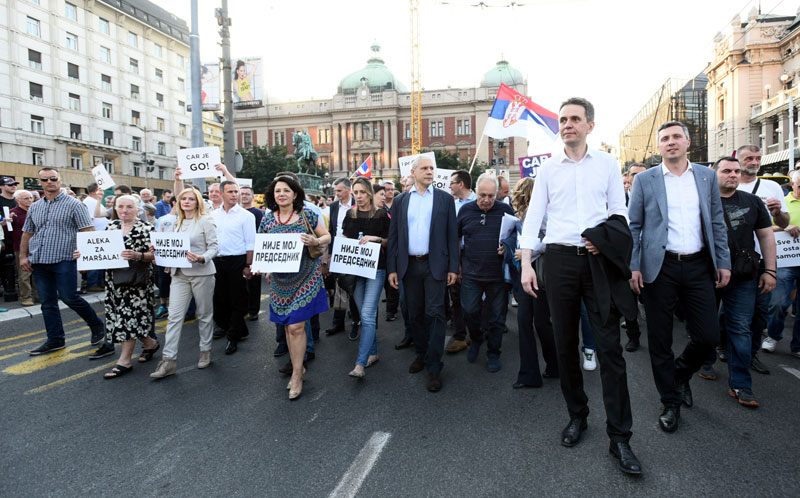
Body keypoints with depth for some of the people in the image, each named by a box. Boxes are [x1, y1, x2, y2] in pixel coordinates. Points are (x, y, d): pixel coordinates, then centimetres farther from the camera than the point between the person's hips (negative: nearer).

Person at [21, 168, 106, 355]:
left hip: (64, 260, -6)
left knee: (69, 297, -8)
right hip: (39, 262, 6)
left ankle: (97, 326, 12)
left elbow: (88, 231, -8)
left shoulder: (73, 204, -3)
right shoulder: (34, 207, 14)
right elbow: (27, 233, 20)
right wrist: (23, 256, 11)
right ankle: (55, 340, 18)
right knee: (47, 302, 9)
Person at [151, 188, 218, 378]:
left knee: (204, 314, 8)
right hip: (179, 274, 5)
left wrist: (201, 258, -25)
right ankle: (169, 359, 2)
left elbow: (214, 247, -7)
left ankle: (205, 351, 24)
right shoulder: (175, 223, 14)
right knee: (174, 316, -1)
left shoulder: (206, 221, -3)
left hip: (202, 273, -4)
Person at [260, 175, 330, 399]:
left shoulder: (307, 215, -4)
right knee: (288, 326, 11)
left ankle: (296, 374, 9)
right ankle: (299, 369, 28)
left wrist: (315, 242, -17)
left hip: (304, 278, -4)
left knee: (296, 326, -6)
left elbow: (327, 236, 4)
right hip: (280, 280, 4)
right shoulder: (268, 218, 4)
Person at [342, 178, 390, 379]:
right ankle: (373, 352, 27)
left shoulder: (381, 214, -3)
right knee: (364, 314, 12)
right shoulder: (350, 214, 9)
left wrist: (376, 238, -17)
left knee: (368, 315, -12)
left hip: (375, 269, -5)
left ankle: (360, 364, -13)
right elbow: (344, 239, 17)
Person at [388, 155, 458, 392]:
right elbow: (393, 236, 7)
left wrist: (453, 267, -4)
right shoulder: (400, 200, 8)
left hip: (435, 265, -2)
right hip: (409, 265, 3)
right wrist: (392, 268, 1)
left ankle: (434, 367, 3)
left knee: (435, 314, -5)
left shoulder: (444, 198, 3)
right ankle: (422, 354, 30)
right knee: (415, 314, 12)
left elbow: (452, 235, 1)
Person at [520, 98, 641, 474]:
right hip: (560, 259, 1)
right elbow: (533, 217, 5)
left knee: (610, 347, -4)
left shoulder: (607, 164, 8)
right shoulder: (548, 168, 8)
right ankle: (577, 415, 26)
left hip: (597, 259, -1)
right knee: (565, 343, 8)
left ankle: (619, 437, 5)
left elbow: (619, 212, 10)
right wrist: (526, 263, -3)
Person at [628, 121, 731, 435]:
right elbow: (633, 226, 1)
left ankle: (681, 373, 34)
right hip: (660, 268, -2)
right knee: (660, 341, 4)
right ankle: (671, 403, 22)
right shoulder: (644, 180, 2)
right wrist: (633, 267, -7)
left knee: (709, 336, 2)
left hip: (698, 266, 3)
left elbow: (717, 222, 12)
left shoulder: (707, 176, 10)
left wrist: (723, 262, 6)